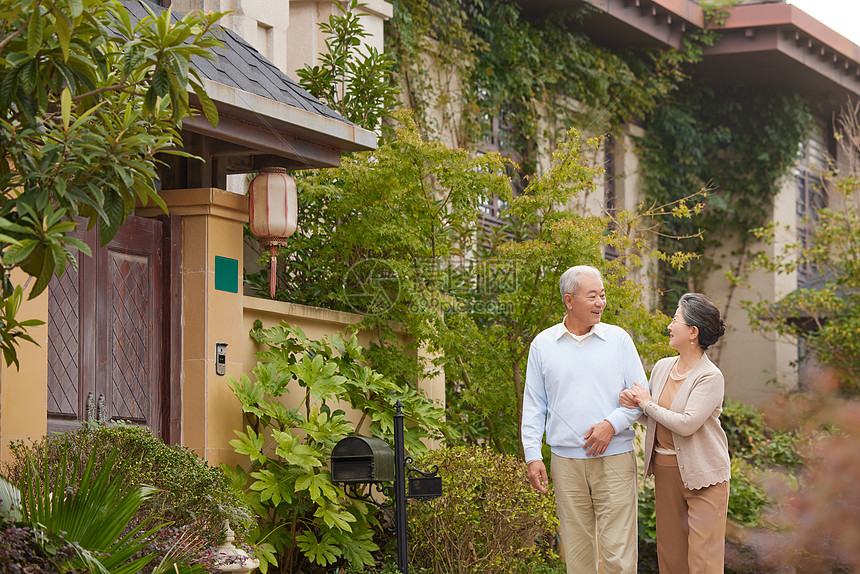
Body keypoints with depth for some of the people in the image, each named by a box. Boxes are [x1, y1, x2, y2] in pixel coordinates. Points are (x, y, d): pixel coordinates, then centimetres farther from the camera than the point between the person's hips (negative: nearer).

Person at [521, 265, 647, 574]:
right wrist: (532, 456, 1)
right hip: (566, 462, 1)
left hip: (614, 459, -1)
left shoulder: (618, 339, 5)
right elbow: (533, 406, 9)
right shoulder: (543, 345, 7)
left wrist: (612, 424, -10)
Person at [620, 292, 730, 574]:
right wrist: (632, 402, -2)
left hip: (703, 474, -7)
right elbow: (654, 417, 20)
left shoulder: (710, 377, -14)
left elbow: (687, 424, -23)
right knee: (670, 551, 10)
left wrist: (647, 404, -12)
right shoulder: (662, 367, 7)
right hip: (665, 470, 7)